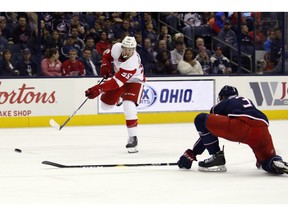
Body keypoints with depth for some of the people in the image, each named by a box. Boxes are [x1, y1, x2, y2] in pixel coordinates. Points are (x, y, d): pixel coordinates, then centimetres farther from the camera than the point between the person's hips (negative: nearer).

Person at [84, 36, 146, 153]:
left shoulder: (132, 63, -41)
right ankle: (118, 98, 44)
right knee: (105, 105, 8)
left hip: (134, 81, -6)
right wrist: (105, 65, -17)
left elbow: (116, 82, -44)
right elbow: (107, 55, 1)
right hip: (119, 76, 6)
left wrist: (98, 89, -49)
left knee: (129, 108, -27)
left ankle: (133, 138, -16)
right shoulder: (117, 48, -25)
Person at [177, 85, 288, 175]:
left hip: (240, 126, -5)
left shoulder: (221, 105, 28)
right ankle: (276, 162, -10)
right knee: (268, 161, 26)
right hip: (262, 130, 5)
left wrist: (191, 153, 34)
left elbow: (206, 130, 27)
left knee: (201, 120, 8)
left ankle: (217, 157, 7)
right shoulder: (248, 101, 41)